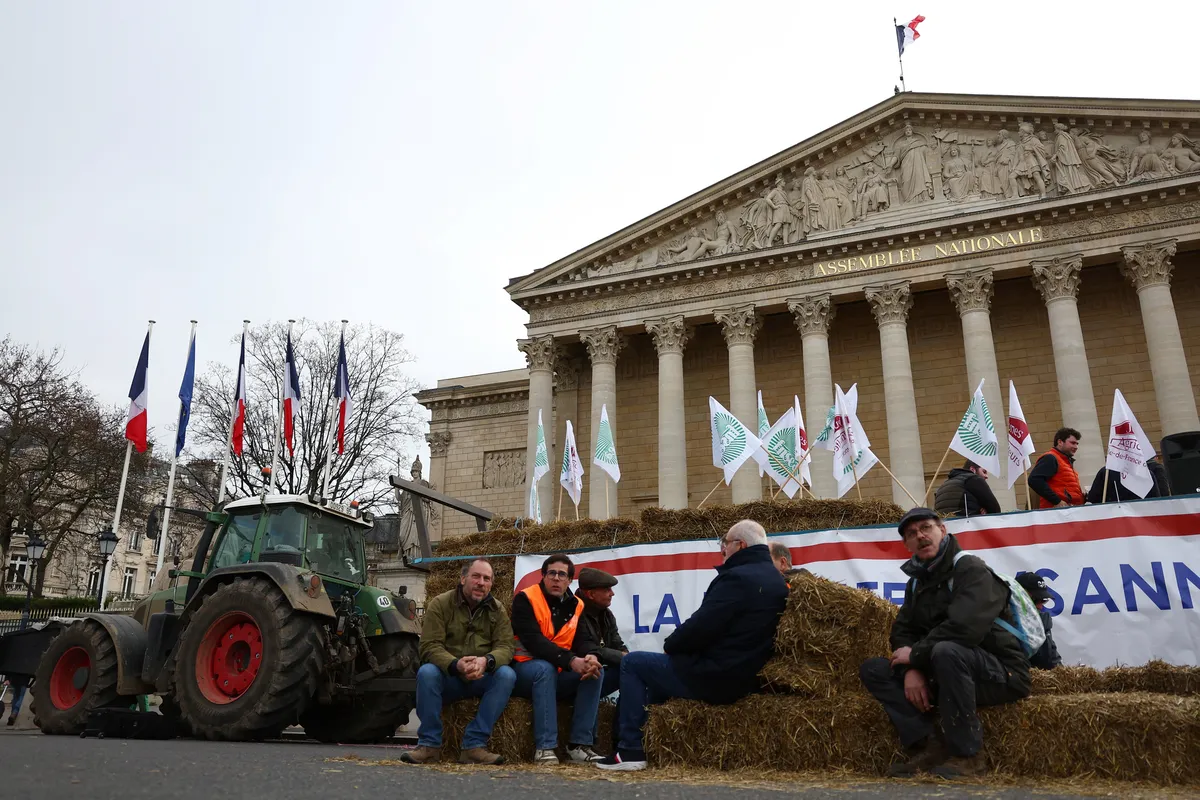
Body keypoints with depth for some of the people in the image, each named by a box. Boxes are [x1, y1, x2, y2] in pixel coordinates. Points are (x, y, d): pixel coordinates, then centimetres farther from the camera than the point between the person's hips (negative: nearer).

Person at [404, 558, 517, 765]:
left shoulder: (497, 610, 2)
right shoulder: (440, 604, -6)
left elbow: (504, 647, -10)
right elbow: (429, 646, -16)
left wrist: (486, 661, -35)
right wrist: (456, 664, -36)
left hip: (481, 680, 2)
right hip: (447, 677, -2)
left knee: (507, 675, -27)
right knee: (426, 672, -32)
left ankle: (474, 745, -24)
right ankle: (429, 744, -19)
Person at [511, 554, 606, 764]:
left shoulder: (576, 606, 6)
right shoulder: (525, 599, -11)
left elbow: (583, 641, -2)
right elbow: (532, 640, -23)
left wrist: (590, 657, -28)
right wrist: (571, 660, -33)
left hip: (557, 675, 5)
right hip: (524, 670, -5)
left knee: (596, 671, -17)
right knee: (545, 668, -36)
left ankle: (580, 745, -17)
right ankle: (544, 747, -34)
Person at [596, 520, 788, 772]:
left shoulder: (737, 578, -21)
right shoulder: (774, 579, 9)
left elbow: (700, 627, -24)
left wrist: (670, 645, -4)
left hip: (714, 677, -10)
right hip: (745, 677, 10)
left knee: (632, 663, 5)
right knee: (658, 668, 28)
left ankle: (630, 750, 3)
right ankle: (646, 741, 29)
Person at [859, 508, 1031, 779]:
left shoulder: (971, 569, -14)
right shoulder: (917, 581, 11)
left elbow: (964, 629, -29)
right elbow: (902, 631, 5)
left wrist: (916, 654, -17)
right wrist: (911, 669, -15)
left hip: (1002, 673, -8)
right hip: (946, 674, 8)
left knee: (946, 651, -39)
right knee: (872, 669, -4)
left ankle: (967, 755, -23)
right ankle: (927, 746, -15)